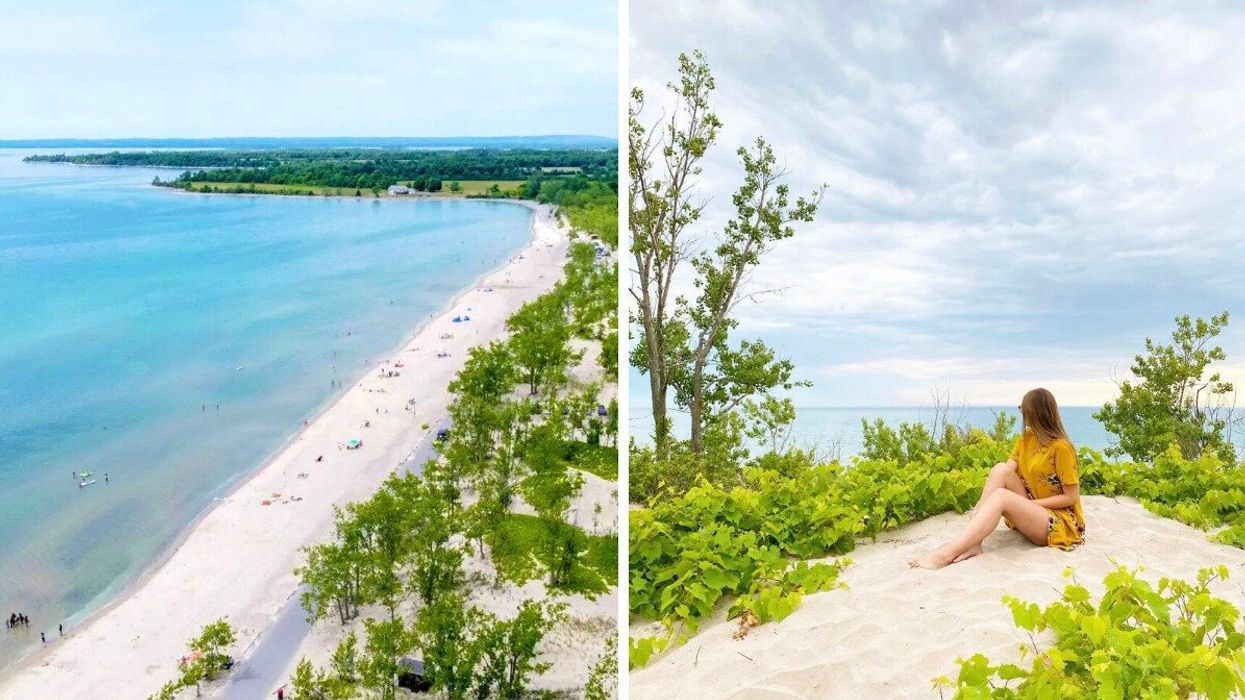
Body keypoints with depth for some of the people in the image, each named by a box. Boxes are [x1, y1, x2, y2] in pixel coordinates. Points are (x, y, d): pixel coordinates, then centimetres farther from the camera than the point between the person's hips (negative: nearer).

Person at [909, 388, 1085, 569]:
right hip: (1030, 510, 7)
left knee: (1001, 496, -33)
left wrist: (1032, 502, -17)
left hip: (1061, 521, -7)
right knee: (1001, 469, -18)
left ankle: (946, 554, -47)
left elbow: (1072, 497, -14)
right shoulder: (1026, 439, 8)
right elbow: (1010, 468, -4)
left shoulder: (1061, 447, -14)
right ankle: (973, 542, -29)